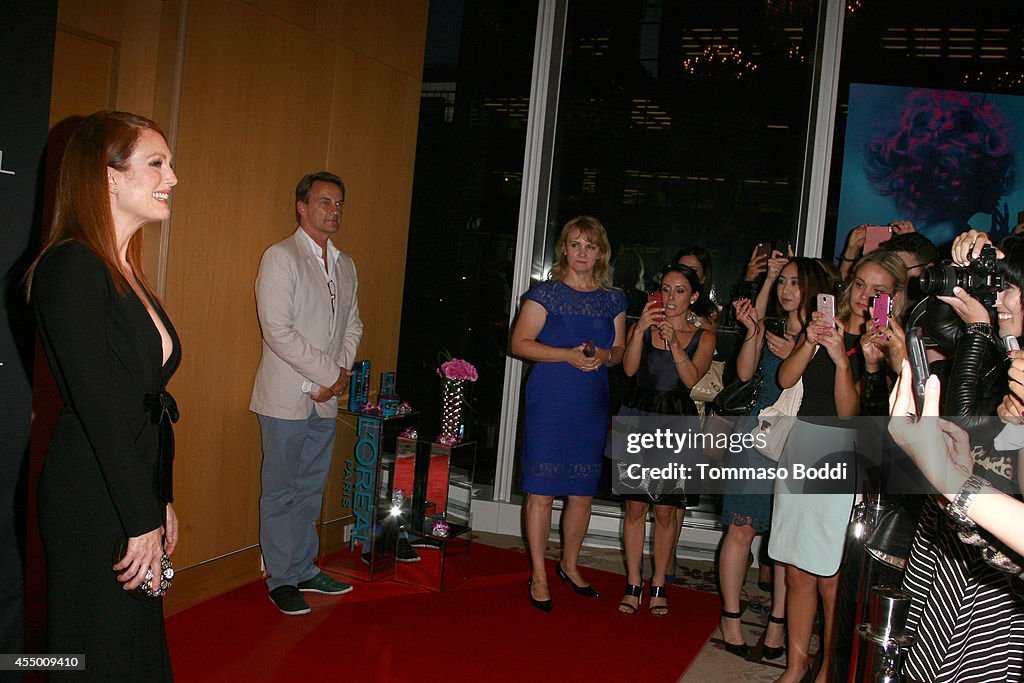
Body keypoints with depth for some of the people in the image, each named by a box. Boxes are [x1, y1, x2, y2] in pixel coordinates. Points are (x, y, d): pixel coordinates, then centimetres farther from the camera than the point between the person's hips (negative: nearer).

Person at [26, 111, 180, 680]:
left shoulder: (125, 271, 12)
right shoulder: (70, 266, -16)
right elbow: (97, 403, -20)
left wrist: (161, 502, 14)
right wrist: (142, 521, -18)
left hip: (134, 492, 9)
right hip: (92, 504, -9)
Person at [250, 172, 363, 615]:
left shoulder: (345, 266, 14)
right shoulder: (280, 257, -8)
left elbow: (353, 324, 18)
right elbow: (278, 330, -16)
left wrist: (343, 372, 0)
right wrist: (330, 373, -14)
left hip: (326, 400, 6)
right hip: (287, 397, -6)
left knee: (311, 490, 14)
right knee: (281, 493, 3)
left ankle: (304, 570, 26)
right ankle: (280, 579, 15)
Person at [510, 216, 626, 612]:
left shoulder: (613, 300, 11)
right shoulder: (545, 293, -2)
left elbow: (620, 350, 17)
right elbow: (519, 343, -7)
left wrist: (604, 356, -7)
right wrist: (568, 355, -17)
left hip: (592, 404, 4)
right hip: (548, 401, -4)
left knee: (582, 493, 10)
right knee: (542, 491, -2)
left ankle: (570, 565, 30)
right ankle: (539, 576, 11)